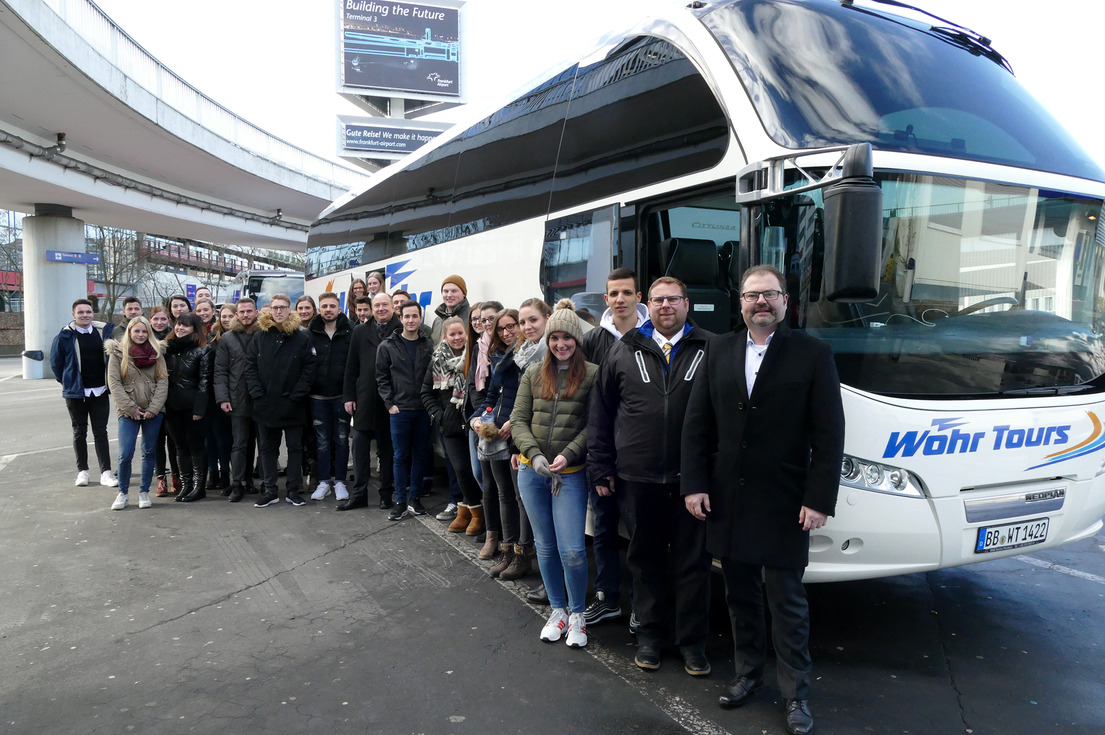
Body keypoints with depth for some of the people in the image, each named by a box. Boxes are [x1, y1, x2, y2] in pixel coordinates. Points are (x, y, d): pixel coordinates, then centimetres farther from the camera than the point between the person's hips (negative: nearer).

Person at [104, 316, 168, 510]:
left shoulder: (157, 352, 5)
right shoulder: (117, 353, 1)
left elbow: (163, 381, 1)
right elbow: (114, 383, -5)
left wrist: (153, 408, -9)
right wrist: (130, 408, -11)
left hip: (153, 412, 2)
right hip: (128, 412, -2)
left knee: (149, 452, 8)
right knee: (125, 454, -6)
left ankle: (144, 492, 20)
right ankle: (123, 492, 13)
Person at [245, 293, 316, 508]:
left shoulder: (302, 337, -2)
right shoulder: (260, 336, 4)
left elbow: (309, 369, -5)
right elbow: (250, 366, 3)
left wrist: (297, 395, -12)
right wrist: (257, 392, -7)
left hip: (291, 405, -2)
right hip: (265, 404, 2)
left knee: (295, 447, 6)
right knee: (267, 448, 11)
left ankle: (293, 490, 16)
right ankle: (269, 490, 20)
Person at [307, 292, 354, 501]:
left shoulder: (350, 333, 0)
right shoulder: (310, 334, 3)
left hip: (341, 395, -1)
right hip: (318, 396, 1)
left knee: (341, 439, 6)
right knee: (322, 441, 7)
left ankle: (339, 481, 15)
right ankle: (323, 481, 17)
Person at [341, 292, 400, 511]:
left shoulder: (402, 331, -3)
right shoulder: (360, 332, 10)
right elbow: (351, 366, 10)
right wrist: (349, 396, 5)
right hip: (365, 399, 3)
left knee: (387, 448, 7)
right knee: (360, 445, 5)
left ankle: (386, 494, 18)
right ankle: (359, 494, 14)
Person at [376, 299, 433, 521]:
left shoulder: (428, 346, 5)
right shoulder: (388, 347, 2)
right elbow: (382, 378, 3)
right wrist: (390, 403, -5)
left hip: (424, 410, 2)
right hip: (399, 411, -2)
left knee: (420, 454, 8)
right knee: (400, 456, 3)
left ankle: (414, 497, 20)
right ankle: (400, 501, 11)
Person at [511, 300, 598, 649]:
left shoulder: (592, 375, -5)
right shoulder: (533, 374, 6)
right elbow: (519, 421, 4)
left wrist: (568, 454, -18)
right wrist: (535, 455, -10)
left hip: (570, 473, -4)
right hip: (532, 472, 4)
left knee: (572, 550, -6)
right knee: (545, 546, 14)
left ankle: (577, 613, 19)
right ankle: (557, 610, 32)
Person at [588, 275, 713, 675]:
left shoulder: (710, 350, 1)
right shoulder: (623, 351, 7)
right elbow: (600, 414, 8)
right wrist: (600, 469, 4)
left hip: (693, 478, -1)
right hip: (637, 479, 2)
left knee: (693, 562, 8)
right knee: (646, 560, 13)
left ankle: (692, 641, 24)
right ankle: (650, 635, 30)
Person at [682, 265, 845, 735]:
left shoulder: (813, 355, -5)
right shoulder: (719, 351, 4)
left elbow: (829, 434, -7)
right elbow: (696, 424, 4)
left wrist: (819, 500, -11)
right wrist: (694, 484, -2)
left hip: (783, 503, -3)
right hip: (726, 499, 3)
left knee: (787, 602, 7)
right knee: (740, 595, 16)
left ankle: (795, 693, 23)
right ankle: (748, 673, 34)